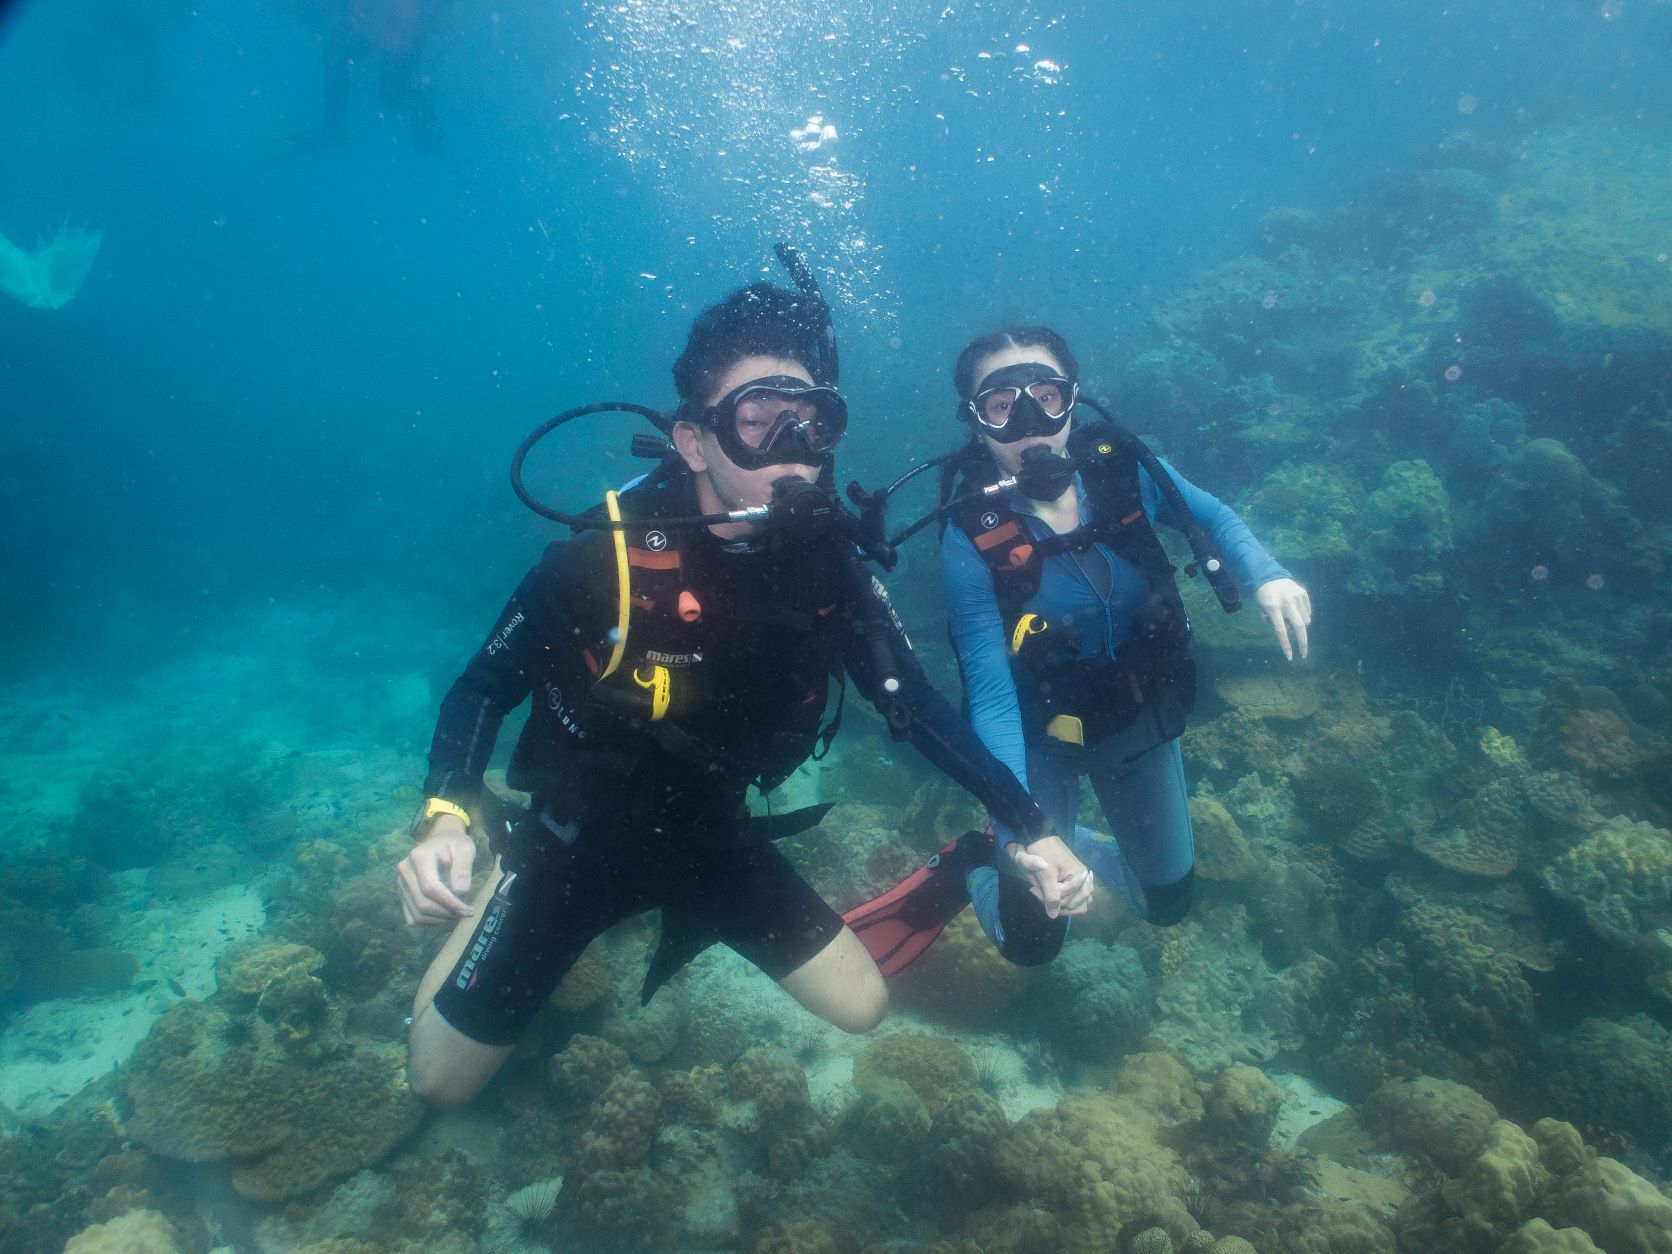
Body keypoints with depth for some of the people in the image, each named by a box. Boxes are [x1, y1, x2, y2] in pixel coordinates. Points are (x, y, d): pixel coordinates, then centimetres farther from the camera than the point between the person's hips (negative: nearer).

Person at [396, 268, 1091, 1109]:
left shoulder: (827, 565, -17)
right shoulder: (606, 557, -28)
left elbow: (915, 706, -12)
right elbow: (483, 690, -16)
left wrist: (1030, 829, -20)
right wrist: (444, 820, -34)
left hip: (711, 835, 4)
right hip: (576, 835, -3)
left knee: (861, 1008, 8)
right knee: (439, 1079, 1)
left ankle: (685, 918, 30)